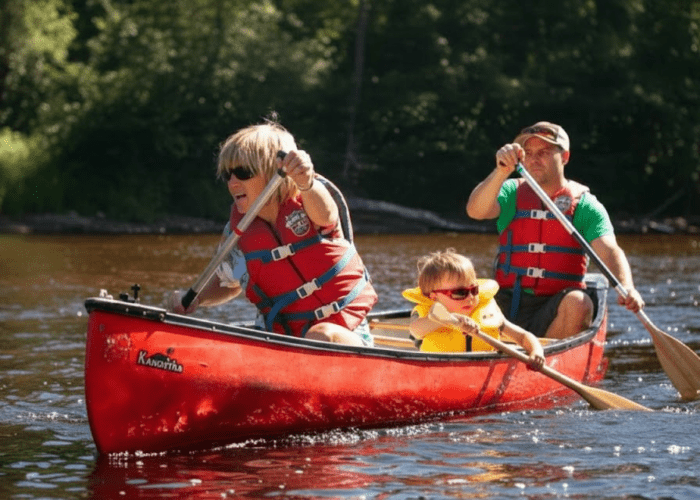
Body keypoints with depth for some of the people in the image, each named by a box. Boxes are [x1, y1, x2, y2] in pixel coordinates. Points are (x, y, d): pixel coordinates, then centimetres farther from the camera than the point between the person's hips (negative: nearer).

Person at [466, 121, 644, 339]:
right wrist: (502, 172, -28)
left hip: (554, 310, -1)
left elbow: (609, 251, -11)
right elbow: (475, 211, -11)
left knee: (578, 303, -32)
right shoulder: (512, 192, 10)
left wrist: (627, 288, -32)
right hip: (506, 304, 1)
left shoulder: (585, 205, 4)